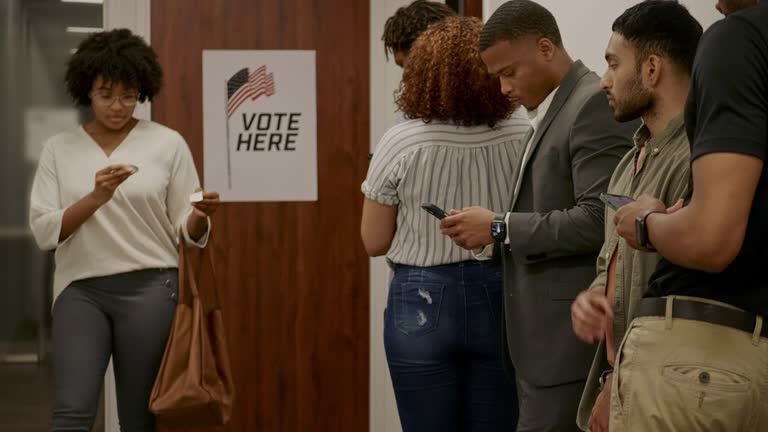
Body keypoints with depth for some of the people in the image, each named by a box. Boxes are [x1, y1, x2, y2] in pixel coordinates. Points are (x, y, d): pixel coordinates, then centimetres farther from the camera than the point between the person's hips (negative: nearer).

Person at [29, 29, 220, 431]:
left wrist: (201, 215, -20)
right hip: (80, 288, 0)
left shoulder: (168, 144, 2)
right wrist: (96, 197, -17)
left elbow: (188, 231, 4)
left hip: (150, 287, 0)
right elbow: (44, 231, -2)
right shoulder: (59, 148, 6)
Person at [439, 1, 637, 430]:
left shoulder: (596, 104, -12)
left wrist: (501, 227, -15)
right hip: (547, 335, 10)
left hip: (572, 331, -10)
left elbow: (597, 221, -20)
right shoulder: (552, 111, 18)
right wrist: (496, 226, 8)